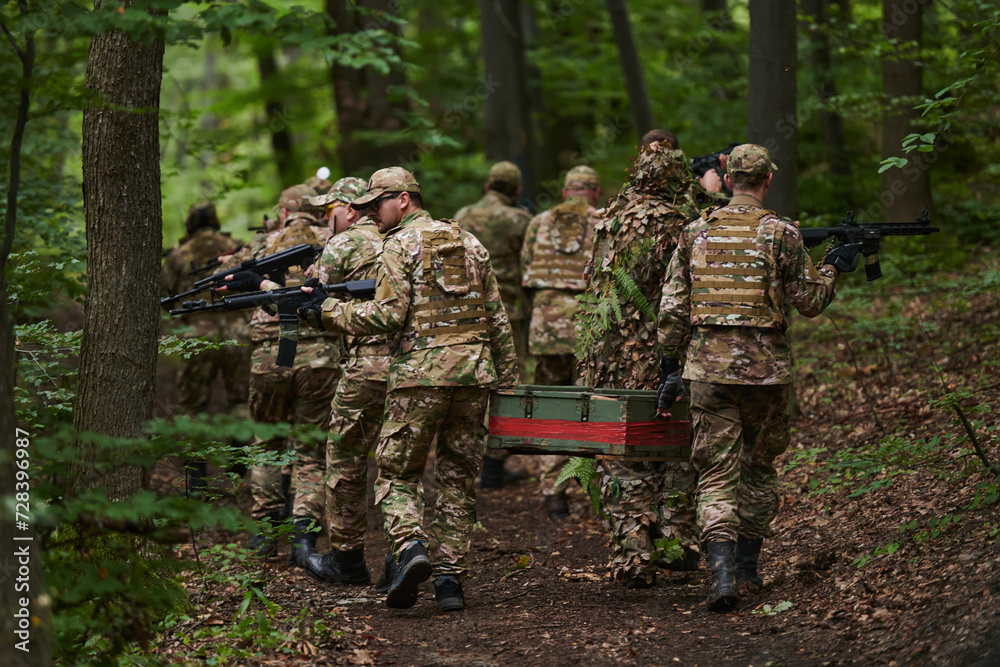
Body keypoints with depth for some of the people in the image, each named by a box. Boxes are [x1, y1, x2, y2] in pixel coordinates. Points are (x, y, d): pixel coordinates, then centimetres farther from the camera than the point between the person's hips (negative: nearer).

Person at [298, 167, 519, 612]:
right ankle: (450, 576, 5)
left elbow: (387, 314, -11)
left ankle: (409, 547, -18)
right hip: (474, 372, 5)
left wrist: (327, 312, -2)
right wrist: (507, 380, 19)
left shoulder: (401, 244, -1)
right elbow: (497, 318, 16)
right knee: (457, 479, 10)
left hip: (421, 372, -5)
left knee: (396, 471, 6)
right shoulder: (469, 243, 17)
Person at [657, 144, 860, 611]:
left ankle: (723, 573, -18)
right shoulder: (781, 234, -5)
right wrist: (833, 268, 18)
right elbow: (809, 302, 0)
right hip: (765, 365, -1)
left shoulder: (695, 232, 4)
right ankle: (748, 568, 25)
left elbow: (672, 307, 5)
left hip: (709, 365, 1)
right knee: (759, 468, 17)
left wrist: (670, 367, 12)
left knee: (716, 473, -1)